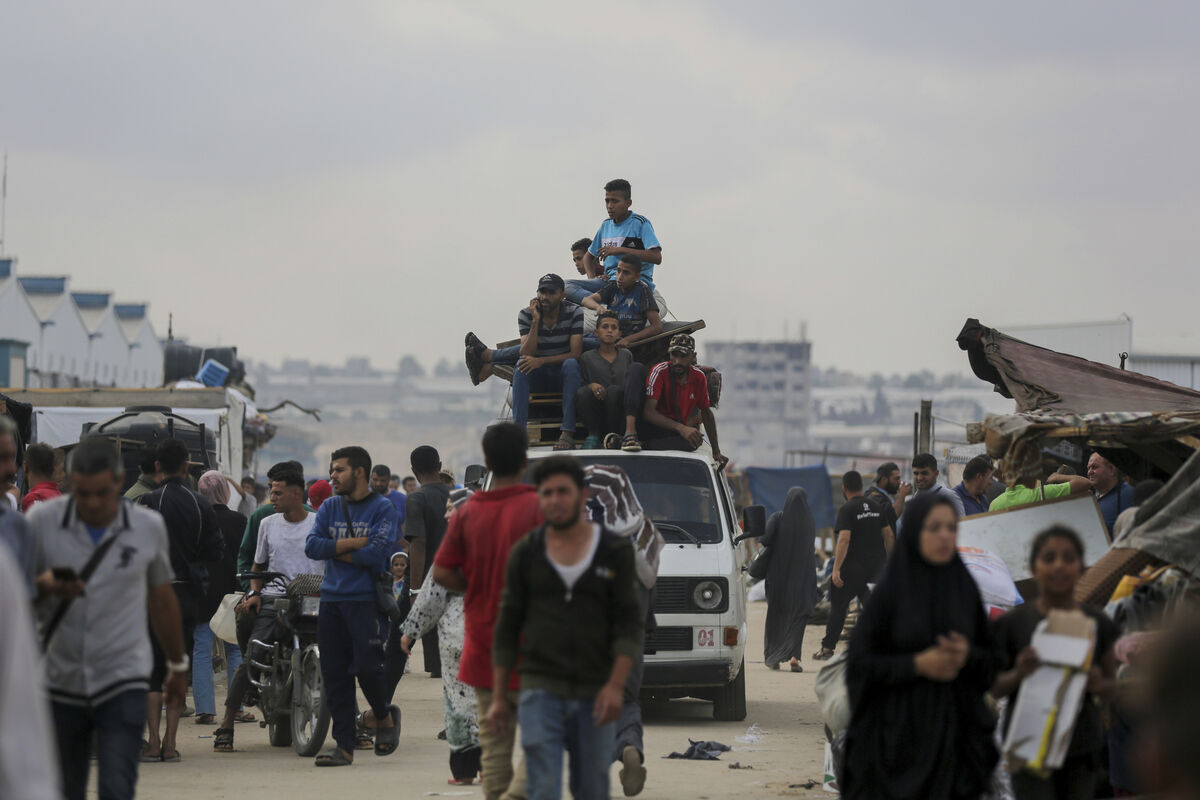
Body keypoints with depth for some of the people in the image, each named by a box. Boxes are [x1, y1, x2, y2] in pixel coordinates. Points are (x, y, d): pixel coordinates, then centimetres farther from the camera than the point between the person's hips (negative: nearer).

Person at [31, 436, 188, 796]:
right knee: (65, 794, 9)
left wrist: (178, 665, 22)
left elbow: (161, 598, 13)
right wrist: (46, 586, -22)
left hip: (122, 684, -1)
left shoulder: (149, 527, -2)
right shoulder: (42, 522, -6)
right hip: (61, 682, 1)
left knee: (117, 792, -15)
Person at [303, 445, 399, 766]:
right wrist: (355, 543, -8)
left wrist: (337, 552, -5)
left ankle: (384, 716, 18)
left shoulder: (382, 509, 0)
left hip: (366, 599, -5)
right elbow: (311, 546, 0)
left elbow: (377, 553, -14)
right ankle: (344, 745, 6)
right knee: (334, 674, 2)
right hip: (331, 599, 5)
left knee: (368, 666, -12)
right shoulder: (329, 508, 14)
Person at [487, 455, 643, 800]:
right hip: (542, 689, 0)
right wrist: (499, 697, 5)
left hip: (595, 694, 0)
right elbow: (507, 626, 8)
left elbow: (630, 623, -3)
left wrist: (616, 684, -16)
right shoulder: (525, 554, 4)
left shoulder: (615, 551, 1)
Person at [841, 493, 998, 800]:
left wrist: (968, 656, -11)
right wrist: (917, 664, -17)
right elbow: (859, 663, -6)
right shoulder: (889, 592, -4)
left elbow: (990, 661, 11)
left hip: (956, 734, 3)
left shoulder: (965, 588, 6)